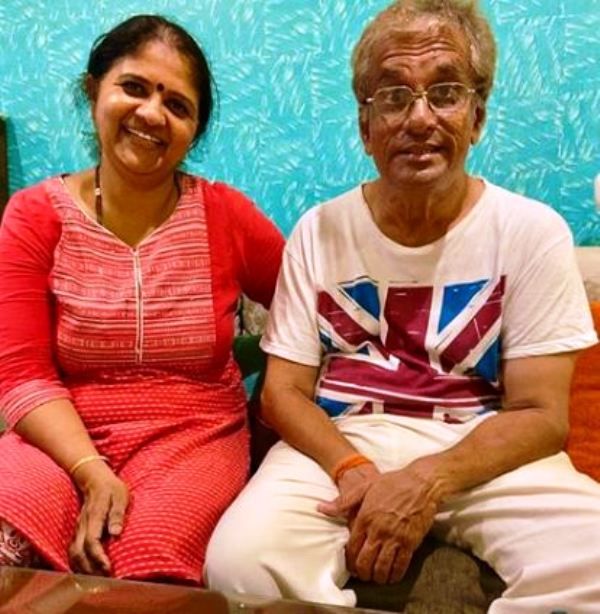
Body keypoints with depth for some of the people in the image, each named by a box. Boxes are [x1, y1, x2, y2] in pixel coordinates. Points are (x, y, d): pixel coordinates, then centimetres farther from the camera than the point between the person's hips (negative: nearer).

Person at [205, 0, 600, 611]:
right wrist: (353, 469, -18)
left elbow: (541, 414, -5)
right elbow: (285, 391, 2)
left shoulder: (532, 232, -2)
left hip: (485, 456, 0)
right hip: (337, 447, 1)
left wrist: (427, 480, -21)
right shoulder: (319, 231, 3)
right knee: (240, 560, -28)